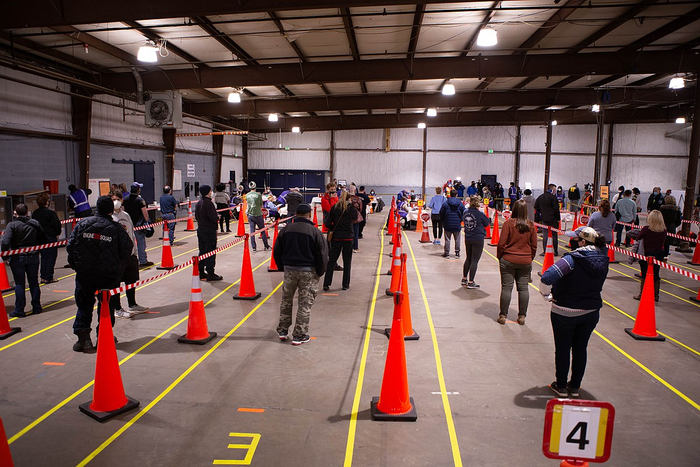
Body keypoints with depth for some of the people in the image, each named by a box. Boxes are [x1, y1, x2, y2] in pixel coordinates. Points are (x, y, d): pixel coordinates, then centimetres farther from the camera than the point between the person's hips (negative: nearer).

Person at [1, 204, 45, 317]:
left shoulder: (12, 225, -10)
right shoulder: (35, 223, 1)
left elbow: (5, 242, -19)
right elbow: (43, 239, 5)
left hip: (17, 258, -3)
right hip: (33, 257, 3)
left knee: (19, 284, 3)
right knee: (34, 282, 11)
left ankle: (19, 310, 7)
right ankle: (36, 307, 16)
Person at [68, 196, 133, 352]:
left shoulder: (83, 224, 0)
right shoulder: (117, 228, -6)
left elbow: (70, 246, 0)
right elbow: (127, 250, -8)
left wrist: (76, 265, 12)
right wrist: (117, 271, 4)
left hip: (84, 273, 1)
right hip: (108, 275, -1)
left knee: (84, 305, 12)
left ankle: (83, 337, 7)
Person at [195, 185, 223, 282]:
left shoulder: (198, 203, 9)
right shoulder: (208, 203, -18)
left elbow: (196, 216, 15)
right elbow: (214, 217, -20)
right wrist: (217, 218, -1)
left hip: (200, 229, 9)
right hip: (209, 230, -9)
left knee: (202, 251, 14)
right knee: (210, 252, -3)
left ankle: (201, 273, 19)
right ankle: (210, 274, 0)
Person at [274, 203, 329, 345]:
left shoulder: (286, 230, 0)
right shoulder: (315, 232, -10)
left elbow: (277, 251, 6)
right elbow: (322, 255, -10)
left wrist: (282, 267, 17)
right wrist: (320, 272, 3)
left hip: (289, 269, 3)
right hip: (308, 272, -3)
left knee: (286, 300, 19)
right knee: (305, 304, 5)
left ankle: (282, 330, 28)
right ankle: (299, 336, 10)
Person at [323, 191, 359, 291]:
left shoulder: (334, 208, -1)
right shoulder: (351, 208, -6)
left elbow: (328, 223, -3)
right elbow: (355, 218, 9)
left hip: (336, 237, 2)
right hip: (348, 238, -2)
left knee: (331, 261, 8)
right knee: (347, 262, 9)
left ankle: (326, 284, 7)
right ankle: (345, 284, 13)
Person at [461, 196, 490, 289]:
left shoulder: (465, 212, -1)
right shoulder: (480, 214, -16)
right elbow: (487, 223, -2)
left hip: (467, 238, 6)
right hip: (478, 239, -6)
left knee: (468, 259, 20)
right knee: (475, 260, 1)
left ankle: (464, 279, 27)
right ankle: (470, 282, 3)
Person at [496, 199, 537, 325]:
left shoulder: (508, 223, -10)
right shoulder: (531, 226, 1)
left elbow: (501, 243, -9)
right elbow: (534, 246, 7)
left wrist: (499, 257, 5)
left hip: (508, 260, -2)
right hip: (526, 261, 3)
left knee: (506, 288, 3)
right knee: (523, 288, 9)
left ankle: (503, 315, 9)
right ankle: (522, 316, 15)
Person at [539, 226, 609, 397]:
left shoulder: (573, 259, -24)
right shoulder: (603, 261, -2)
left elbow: (547, 277, -32)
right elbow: (596, 285, 9)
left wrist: (545, 292, -14)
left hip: (565, 311, -5)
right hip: (592, 312, 6)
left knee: (562, 349, 10)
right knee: (580, 348, 17)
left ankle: (561, 386, 22)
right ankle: (575, 387, 28)